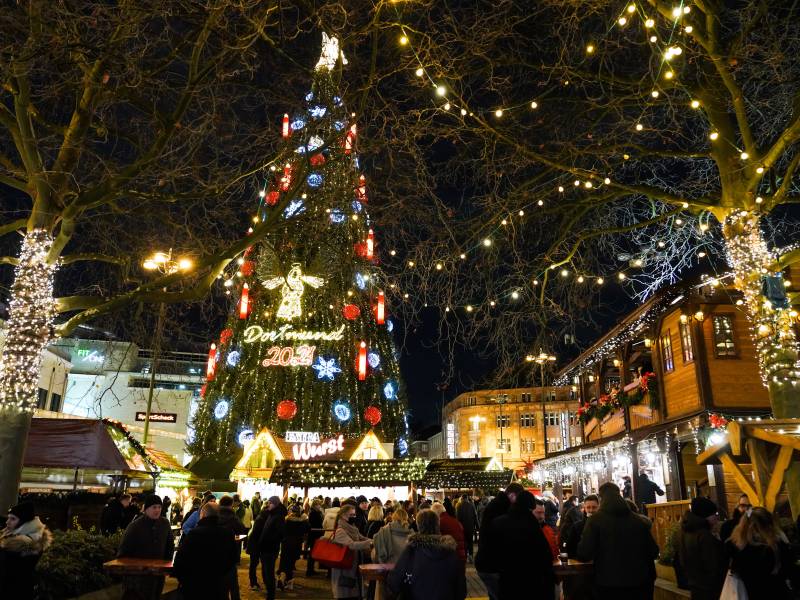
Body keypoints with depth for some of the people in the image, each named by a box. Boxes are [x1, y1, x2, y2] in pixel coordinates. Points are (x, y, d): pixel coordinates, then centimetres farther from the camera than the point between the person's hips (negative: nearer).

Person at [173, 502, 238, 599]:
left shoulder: (194, 533, -18)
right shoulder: (228, 533, -3)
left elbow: (180, 560, -13)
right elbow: (234, 558, 9)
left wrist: (182, 579, 5)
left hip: (196, 587, -3)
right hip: (220, 587, 4)